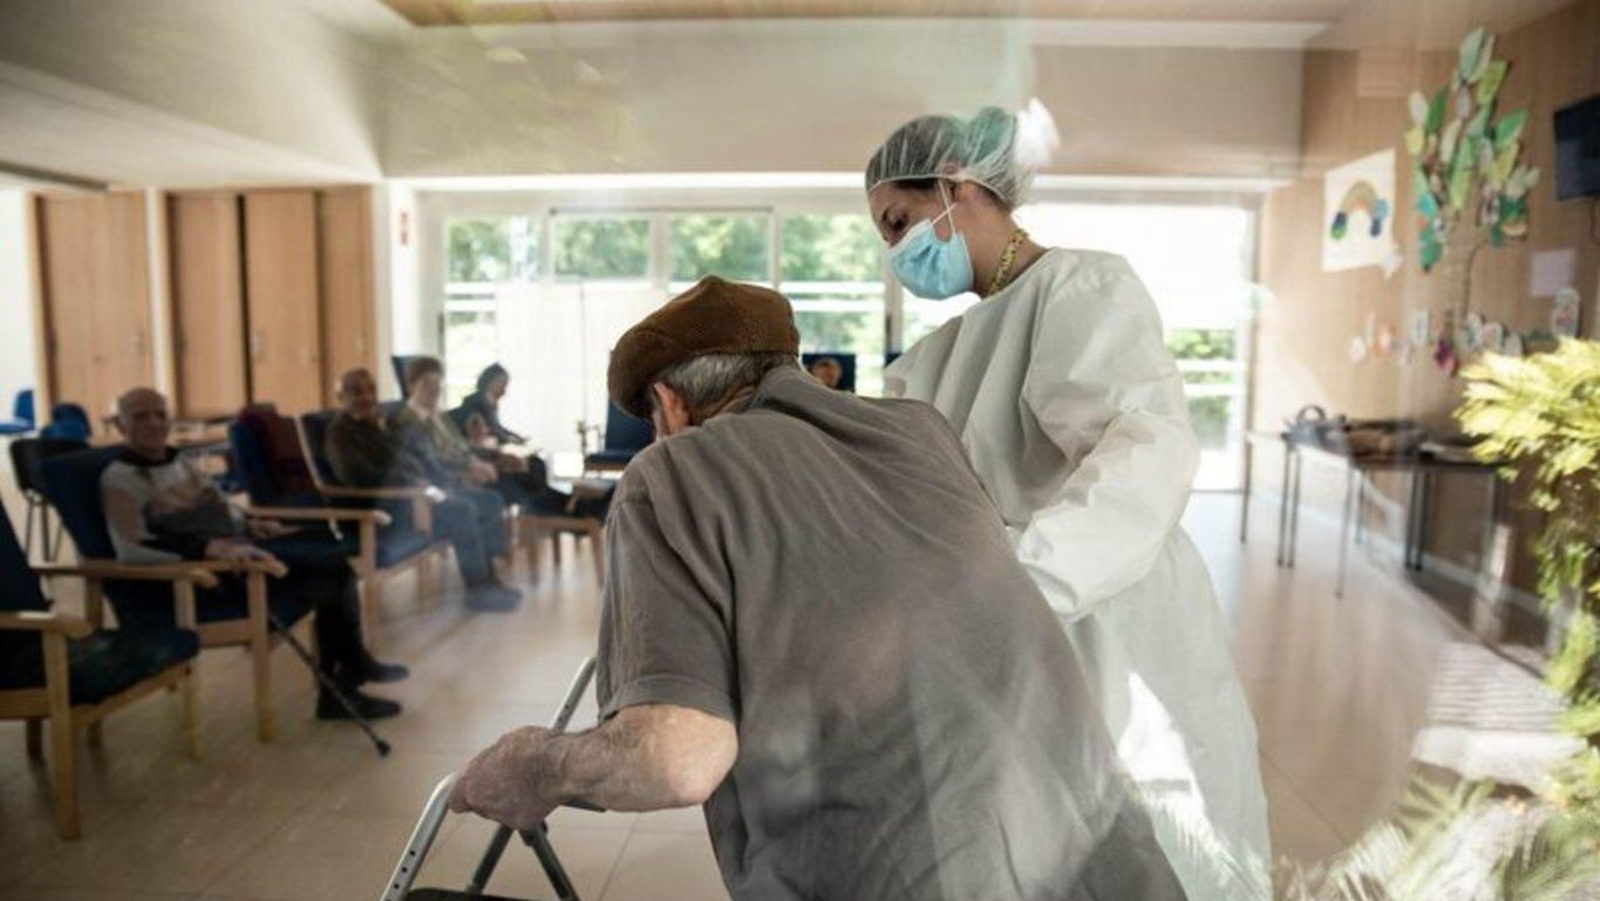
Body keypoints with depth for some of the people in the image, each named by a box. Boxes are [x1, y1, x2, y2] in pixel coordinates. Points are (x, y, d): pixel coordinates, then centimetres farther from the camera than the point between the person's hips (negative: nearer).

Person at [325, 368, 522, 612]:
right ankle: (479, 589, -18)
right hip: (388, 500, -9)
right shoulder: (341, 430, -6)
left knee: (491, 501, 1)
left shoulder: (384, 421, 20)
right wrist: (412, 483, -23)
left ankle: (487, 576, 1)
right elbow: (355, 474, -22)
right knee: (462, 510, -28)